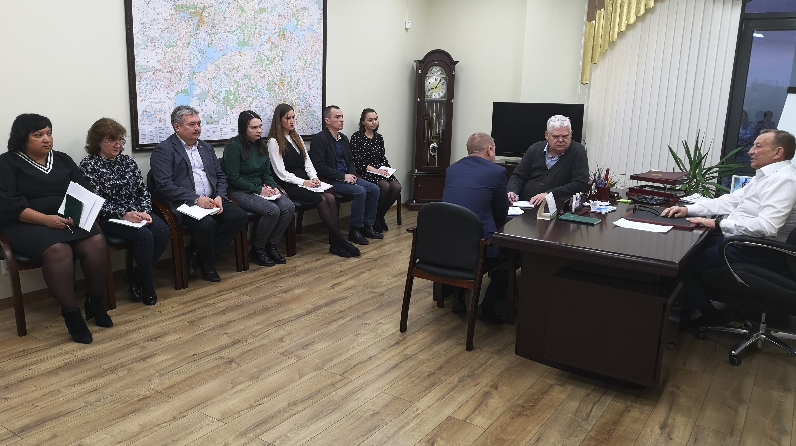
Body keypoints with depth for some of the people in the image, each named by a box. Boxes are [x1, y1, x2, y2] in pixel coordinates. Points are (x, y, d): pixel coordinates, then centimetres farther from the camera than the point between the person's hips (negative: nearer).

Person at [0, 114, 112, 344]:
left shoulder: (62, 159, 16)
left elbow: (85, 189, 8)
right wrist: (45, 219, -22)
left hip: (69, 220, 4)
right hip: (26, 224, -4)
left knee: (97, 242, -26)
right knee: (58, 250, -35)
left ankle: (96, 303, -9)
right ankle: (71, 314, -24)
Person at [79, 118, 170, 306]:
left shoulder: (128, 161, 12)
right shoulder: (89, 165, -3)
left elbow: (143, 191, 9)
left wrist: (145, 212, -10)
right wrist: (124, 214, -22)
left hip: (136, 213, 5)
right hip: (108, 218, -5)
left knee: (163, 231, -23)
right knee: (144, 236, -30)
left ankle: (137, 278, -6)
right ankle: (147, 288, -11)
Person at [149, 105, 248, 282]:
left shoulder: (206, 148, 20)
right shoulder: (163, 150, -2)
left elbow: (220, 176, 18)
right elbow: (164, 185, -13)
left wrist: (219, 197, -4)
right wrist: (196, 199, -21)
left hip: (211, 201, 7)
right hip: (183, 204, -7)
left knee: (239, 216, -16)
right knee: (207, 223, -33)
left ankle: (195, 255, -3)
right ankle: (207, 265, -1)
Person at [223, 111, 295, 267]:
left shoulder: (261, 145, 11)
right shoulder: (234, 146, -11)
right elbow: (233, 178, -15)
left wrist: (273, 188, -6)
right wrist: (259, 190, -16)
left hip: (261, 189, 7)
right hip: (240, 192, -7)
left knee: (289, 207, -18)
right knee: (272, 210, -29)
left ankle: (271, 246, -2)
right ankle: (256, 250, -7)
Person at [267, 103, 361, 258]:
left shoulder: (297, 138, 21)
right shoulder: (274, 142, -3)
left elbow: (307, 161, 16)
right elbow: (281, 173, -10)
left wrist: (314, 178, -3)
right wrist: (303, 182, -16)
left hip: (305, 181, 6)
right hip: (289, 185, -6)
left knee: (330, 197, -20)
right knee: (322, 200, -26)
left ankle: (335, 244, -24)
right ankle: (341, 241, -20)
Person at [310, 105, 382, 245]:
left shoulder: (343, 138, 15)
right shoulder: (319, 139, -10)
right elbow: (319, 167, -17)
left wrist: (352, 174, -2)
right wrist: (343, 176, -19)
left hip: (347, 177, 8)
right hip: (331, 180, -8)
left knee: (374, 189, -7)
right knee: (360, 191, -27)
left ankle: (367, 226, 2)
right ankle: (355, 230, -15)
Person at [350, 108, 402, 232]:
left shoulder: (379, 137, 16)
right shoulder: (357, 137, -3)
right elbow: (357, 161, -10)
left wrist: (387, 169, -2)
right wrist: (375, 170, -17)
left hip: (380, 170, 6)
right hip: (365, 172, -6)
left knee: (396, 187, -23)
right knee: (385, 186, -32)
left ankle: (380, 216, -2)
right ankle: (374, 218, -9)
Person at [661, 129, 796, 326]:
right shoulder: (766, 176, 14)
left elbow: (766, 226, -31)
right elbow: (730, 200, 12)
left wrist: (718, 223, -27)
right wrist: (688, 209, 0)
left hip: (758, 252, -10)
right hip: (741, 241, 10)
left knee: (687, 261, -12)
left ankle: (710, 316, 8)